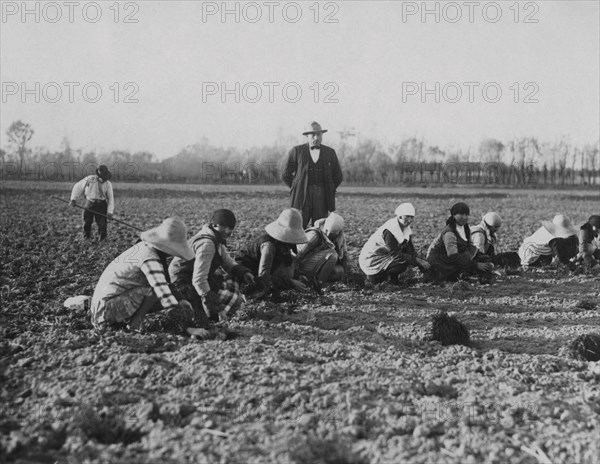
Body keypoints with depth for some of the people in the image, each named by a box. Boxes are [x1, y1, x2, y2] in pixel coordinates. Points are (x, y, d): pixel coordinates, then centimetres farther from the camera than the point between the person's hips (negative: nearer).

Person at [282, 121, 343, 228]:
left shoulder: (330, 152, 11)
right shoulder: (296, 151, 6)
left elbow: (338, 177, 18)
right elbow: (286, 175, 10)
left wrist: (328, 191, 9)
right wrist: (297, 189, 6)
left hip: (322, 198, 2)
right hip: (302, 197, -2)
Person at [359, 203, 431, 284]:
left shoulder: (406, 228, 2)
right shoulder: (389, 231, -26)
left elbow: (410, 250, 4)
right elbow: (396, 255, -28)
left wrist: (421, 262, -12)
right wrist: (417, 260, -29)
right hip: (371, 261, -9)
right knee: (402, 264, -26)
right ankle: (374, 277, -8)